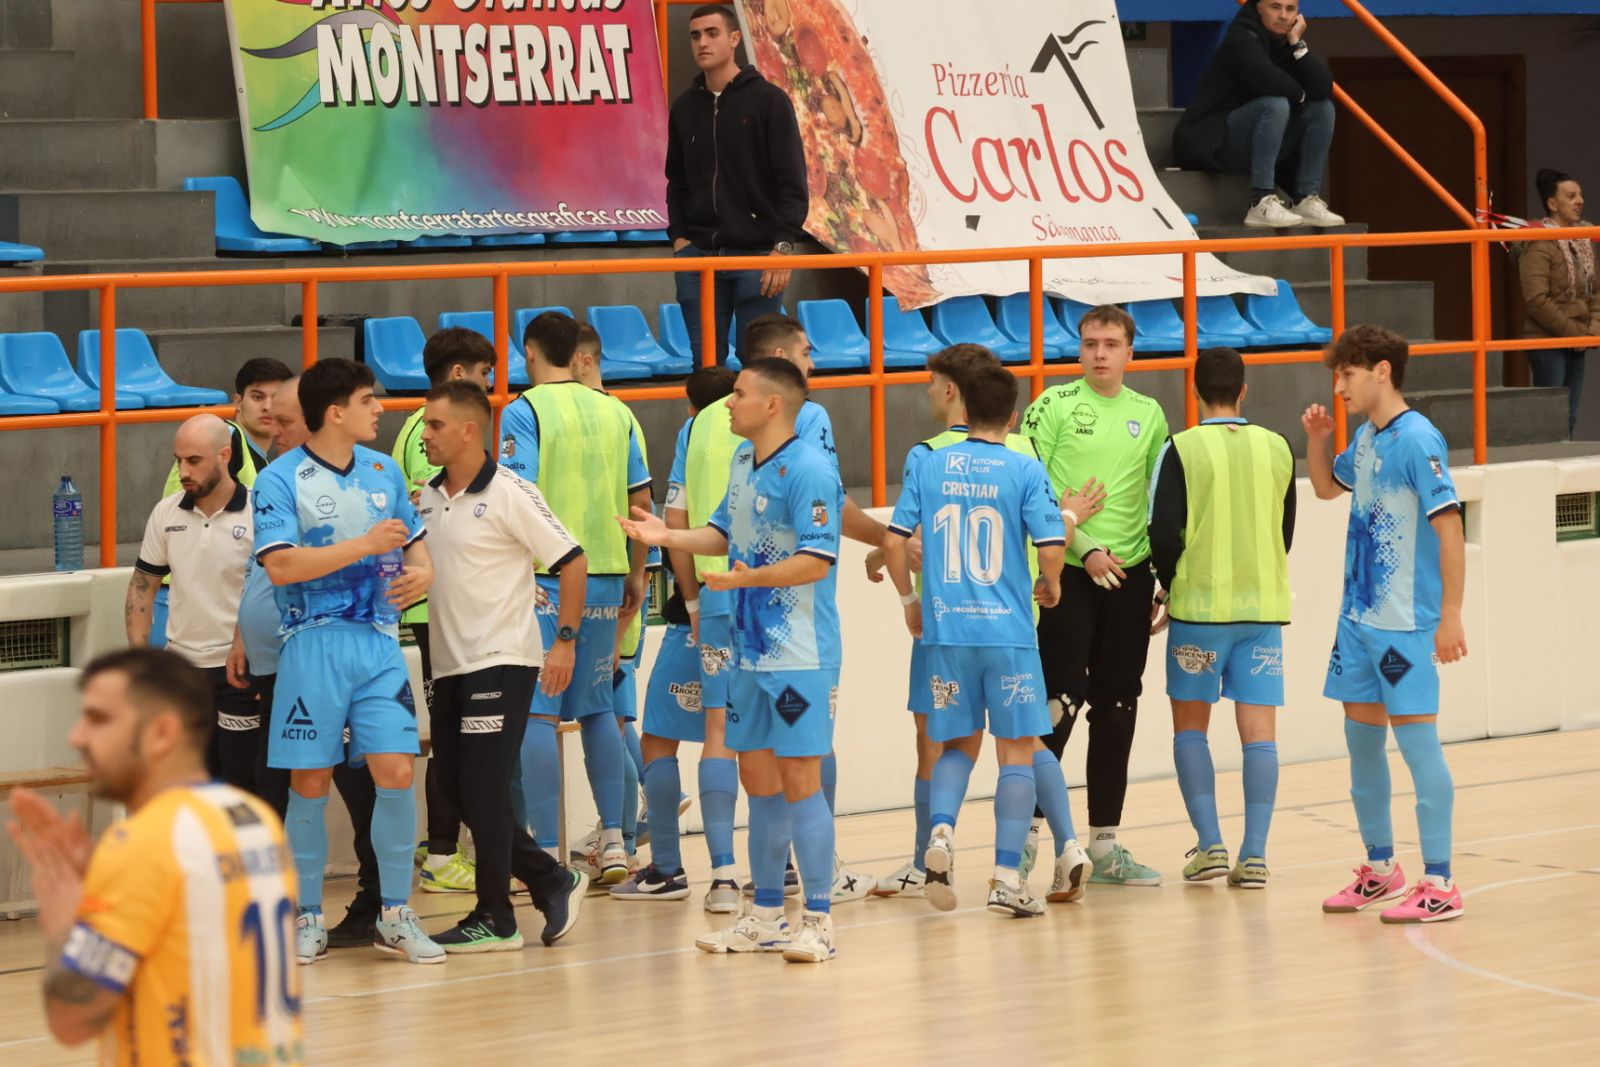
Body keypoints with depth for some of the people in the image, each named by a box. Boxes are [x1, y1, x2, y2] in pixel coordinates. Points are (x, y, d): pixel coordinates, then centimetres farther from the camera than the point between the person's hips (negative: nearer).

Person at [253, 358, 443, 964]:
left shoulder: (383, 471, 12)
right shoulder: (281, 480, -5)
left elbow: (413, 544, 22)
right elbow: (280, 566, -17)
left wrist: (421, 572, -1)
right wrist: (365, 545, -19)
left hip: (378, 643, 4)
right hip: (314, 643, -4)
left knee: (396, 772, -7)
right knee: (310, 783, 1)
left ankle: (395, 918, 4)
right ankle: (307, 920, 14)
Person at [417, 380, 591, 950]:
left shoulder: (509, 494, -11)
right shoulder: (426, 498, 10)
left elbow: (572, 562, -10)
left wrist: (566, 642, -13)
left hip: (501, 661, -8)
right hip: (449, 664, 8)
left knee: (484, 790, -7)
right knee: (454, 790, 7)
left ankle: (494, 919, 4)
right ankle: (552, 881, 19)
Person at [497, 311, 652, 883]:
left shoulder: (524, 411, -7)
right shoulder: (614, 411, 9)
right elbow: (641, 500, 12)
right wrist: (636, 574, 21)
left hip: (545, 577, -5)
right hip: (605, 573, 5)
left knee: (537, 712, -1)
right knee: (596, 707, 16)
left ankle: (547, 852, -2)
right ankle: (613, 840, 14)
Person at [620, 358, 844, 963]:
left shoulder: (808, 471, -16)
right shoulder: (743, 460, 12)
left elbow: (818, 561, -22)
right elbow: (725, 532, 23)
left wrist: (751, 577, -32)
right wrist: (669, 537, 10)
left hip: (800, 657, -9)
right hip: (751, 652, 9)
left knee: (799, 782, -6)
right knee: (758, 779, 13)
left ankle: (819, 922, 0)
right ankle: (766, 918, 22)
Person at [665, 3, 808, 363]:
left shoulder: (768, 100, -3)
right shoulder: (684, 108, 11)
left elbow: (793, 182, -6)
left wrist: (783, 245, -15)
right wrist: (678, 236, 5)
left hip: (757, 254, -4)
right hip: (698, 255, 4)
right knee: (706, 359, 4)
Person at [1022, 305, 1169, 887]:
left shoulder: (1148, 414, 11)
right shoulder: (1054, 405, -3)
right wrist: (1084, 549, -14)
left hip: (1129, 576, 5)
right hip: (1066, 573, -5)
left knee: (1116, 709, 8)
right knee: (1060, 702, -10)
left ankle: (1104, 844, 15)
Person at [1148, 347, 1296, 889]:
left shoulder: (1182, 449, -7)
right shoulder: (1277, 448, 4)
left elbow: (1164, 533, -9)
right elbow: (1285, 533, 12)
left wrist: (1171, 587, 9)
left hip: (1200, 605, -2)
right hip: (1264, 606, 3)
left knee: (1190, 726, 11)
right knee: (1258, 730, 3)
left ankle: (1209, 845, 2)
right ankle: (1254, 854, -2)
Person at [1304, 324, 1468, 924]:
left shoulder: (1417, 440, -15)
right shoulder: (1365, 440, 9)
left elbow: (1450, 528, -17)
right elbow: (1327, 488, 28)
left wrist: (1451, 615, -19)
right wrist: (1317, 440, 9)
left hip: (1406, 625, -9)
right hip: (1359, 620, 9)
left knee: (1416, 739, -7)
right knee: (1361, 740, 13)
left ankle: (1439, 884, -3)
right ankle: (1380, 869, 25)